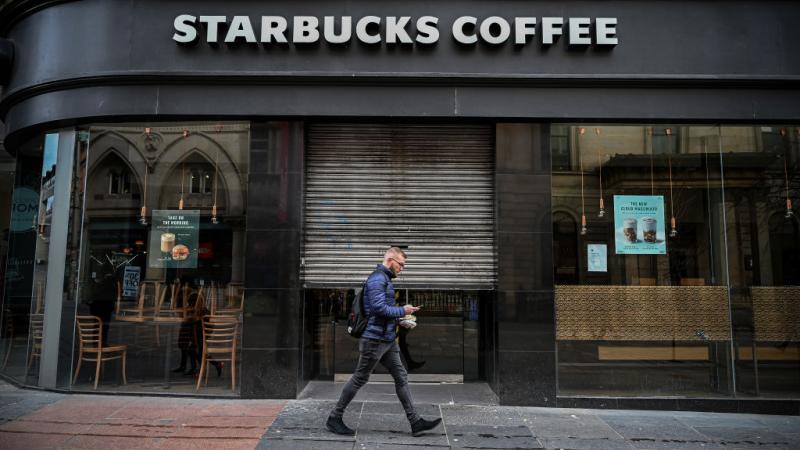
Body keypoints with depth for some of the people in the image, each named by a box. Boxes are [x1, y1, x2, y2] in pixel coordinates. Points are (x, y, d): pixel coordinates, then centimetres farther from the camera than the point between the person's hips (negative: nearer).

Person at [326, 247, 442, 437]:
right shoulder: (377, 279, -16)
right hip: (375, 339, -10)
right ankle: (334, 418, 15)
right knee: (359, 379, 1)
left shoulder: (385, 279, 16)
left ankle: (415, 422, 11)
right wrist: (402, 311, -13)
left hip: (388, 339, 10)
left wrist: (399, 319, 11)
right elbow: (379, 308, -25)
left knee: (401, 377, 7)